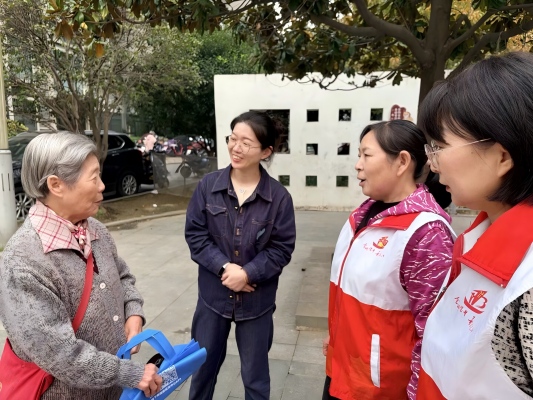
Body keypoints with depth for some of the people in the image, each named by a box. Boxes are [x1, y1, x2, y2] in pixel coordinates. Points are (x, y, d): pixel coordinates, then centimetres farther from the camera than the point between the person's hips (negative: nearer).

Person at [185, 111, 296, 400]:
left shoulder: (279, 197, -12)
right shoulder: (208, 185, -8)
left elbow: (282, 248, -9)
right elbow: (195, 234, -7)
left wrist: (248, 273, -20)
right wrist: (224, 267, -18)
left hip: (257, 300, -1)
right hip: (213, 295, 2)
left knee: (255, 375, 19)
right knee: (203, 365, 23)